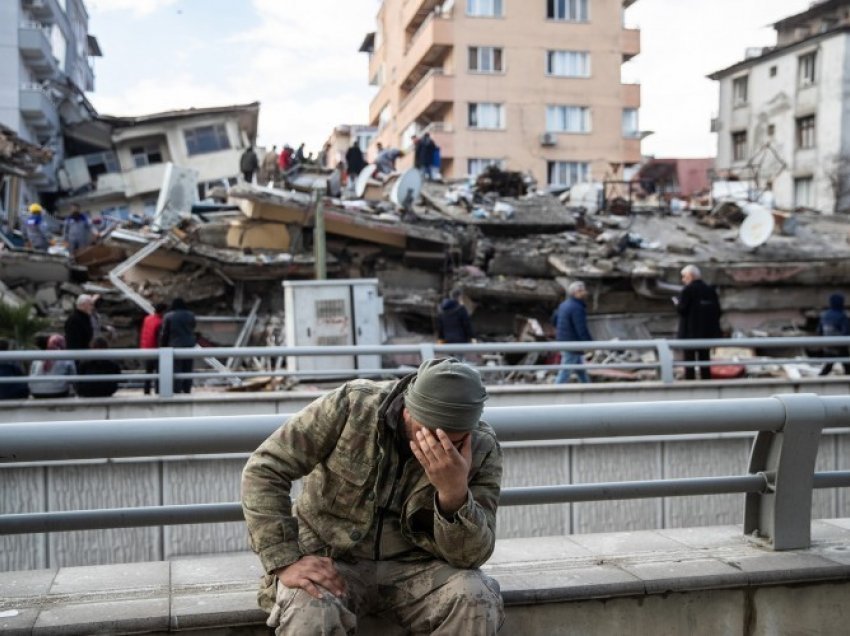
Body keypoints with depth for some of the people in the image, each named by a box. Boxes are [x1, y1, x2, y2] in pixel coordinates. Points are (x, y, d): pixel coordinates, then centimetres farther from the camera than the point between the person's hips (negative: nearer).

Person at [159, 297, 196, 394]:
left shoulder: (168, 316, -5)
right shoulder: (190, 315, 5)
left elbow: (164, 333, -4)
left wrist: (163, 346, 2)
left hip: (175, 346, -3)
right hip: (189, 345, 3)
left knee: (176, 371, -1)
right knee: (188, 370, 8)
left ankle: (177, 391, -3)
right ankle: (187, 390, 10)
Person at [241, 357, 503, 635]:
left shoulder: (481, 450, -12)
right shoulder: (352, 406, -17)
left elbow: (469, 556, -15)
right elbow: (264, 469, -14)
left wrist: (455, 492, -35)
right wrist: (286, 560, -23)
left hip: (413, 567, 2)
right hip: (330, 560, -1)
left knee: (475, 600, -26)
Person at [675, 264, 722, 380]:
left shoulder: (687, 290, -12)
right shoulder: (710, 290, 6)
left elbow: (682, 309, -16)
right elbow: (717, 310, 6)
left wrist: (677, 303, 4)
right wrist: (712, 323, 15)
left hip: (690, 333, -6)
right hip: (707, 332, 6)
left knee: (689, 361, 0)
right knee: (705, 360, 12)